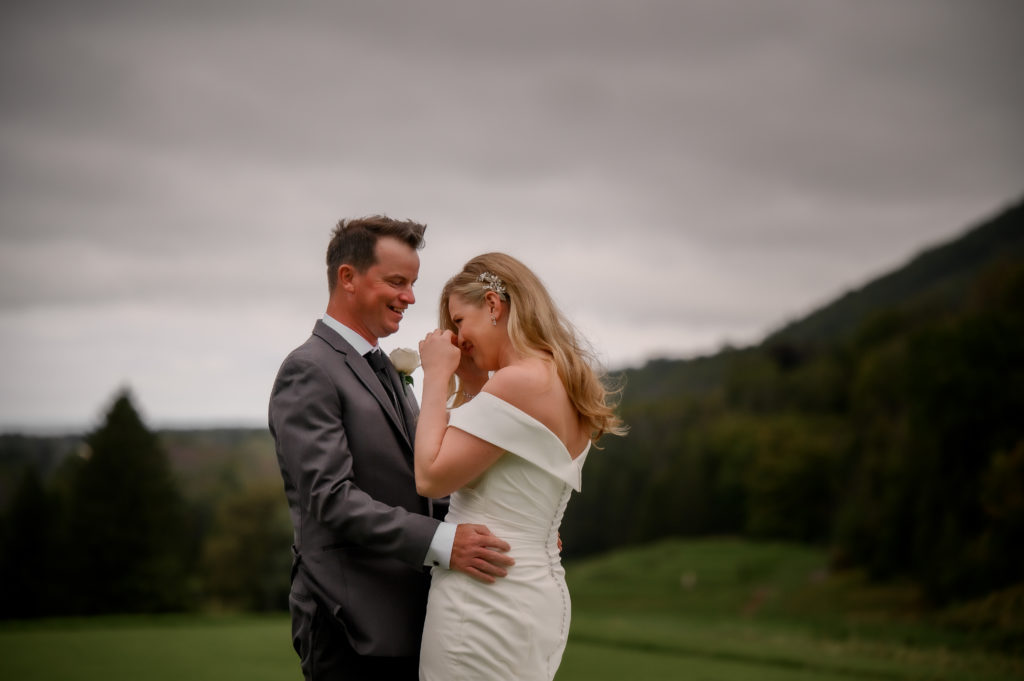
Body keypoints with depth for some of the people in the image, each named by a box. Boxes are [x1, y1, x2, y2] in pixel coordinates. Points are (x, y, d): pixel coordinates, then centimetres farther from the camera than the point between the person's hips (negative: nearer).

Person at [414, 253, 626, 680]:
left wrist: (437, 377, -9)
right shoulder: (564, 380, 11)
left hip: (486, 597, -9)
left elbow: (431, 477, -17)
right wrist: (469, 381, 11)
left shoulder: (520, 382, -18)